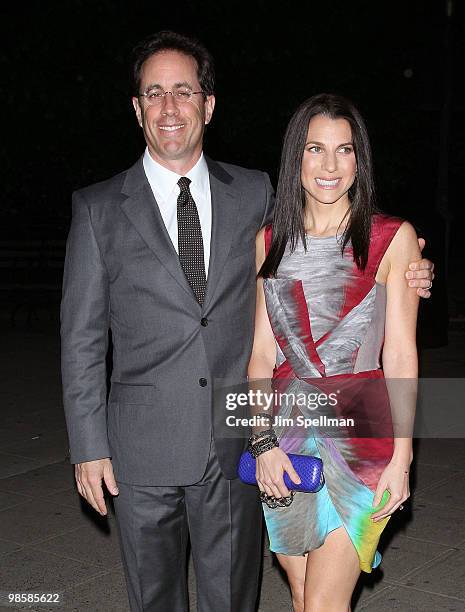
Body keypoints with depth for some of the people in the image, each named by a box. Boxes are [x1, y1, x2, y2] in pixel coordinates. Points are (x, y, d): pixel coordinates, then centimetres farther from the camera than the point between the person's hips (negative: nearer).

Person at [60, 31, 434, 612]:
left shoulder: (255, 194, 4)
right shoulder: (98, 208, -1)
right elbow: (81, 338, 0)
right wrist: (89, 445, -4)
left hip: (237, 446, 1)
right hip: (144, 452, -1)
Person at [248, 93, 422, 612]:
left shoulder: (392, 238, -2)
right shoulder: (270, 241, 7)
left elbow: (401, 354, -3)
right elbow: (261, 352, 6)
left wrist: (401, 457, -8)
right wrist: (264, 441, -5)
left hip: (359, 435, -3)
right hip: (285, 436, 4)